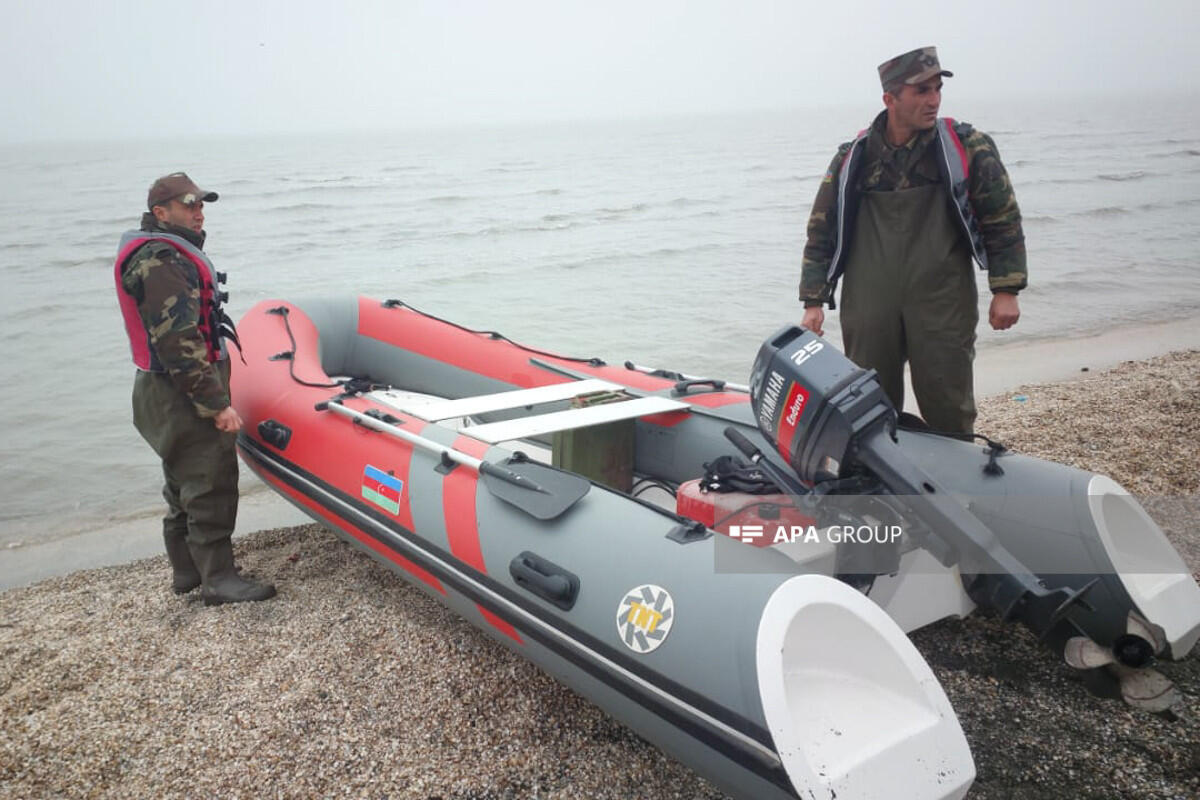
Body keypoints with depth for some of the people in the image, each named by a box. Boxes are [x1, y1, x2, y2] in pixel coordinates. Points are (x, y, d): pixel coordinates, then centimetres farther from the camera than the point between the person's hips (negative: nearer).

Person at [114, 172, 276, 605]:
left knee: (184, 483, 18)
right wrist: (216, 404, -25)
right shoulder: (160, 261, -19)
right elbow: (179, 343, -25)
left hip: (172, 393, 11)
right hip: (184, 394, -11)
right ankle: (218, 579, 2)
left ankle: (187, 571, 29)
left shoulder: (168, 252, 16)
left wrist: (213, 393, 25)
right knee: (211, 484, -6)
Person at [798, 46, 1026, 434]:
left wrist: (1005, 291, -1)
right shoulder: (852, 158, 7)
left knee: (949, 414, 2)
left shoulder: (968, 147, 4)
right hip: (868, 313, 1)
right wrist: (814, 302, 4)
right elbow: (822, 232, 10)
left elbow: (1004, 219, 6)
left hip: (943, 309, -1)